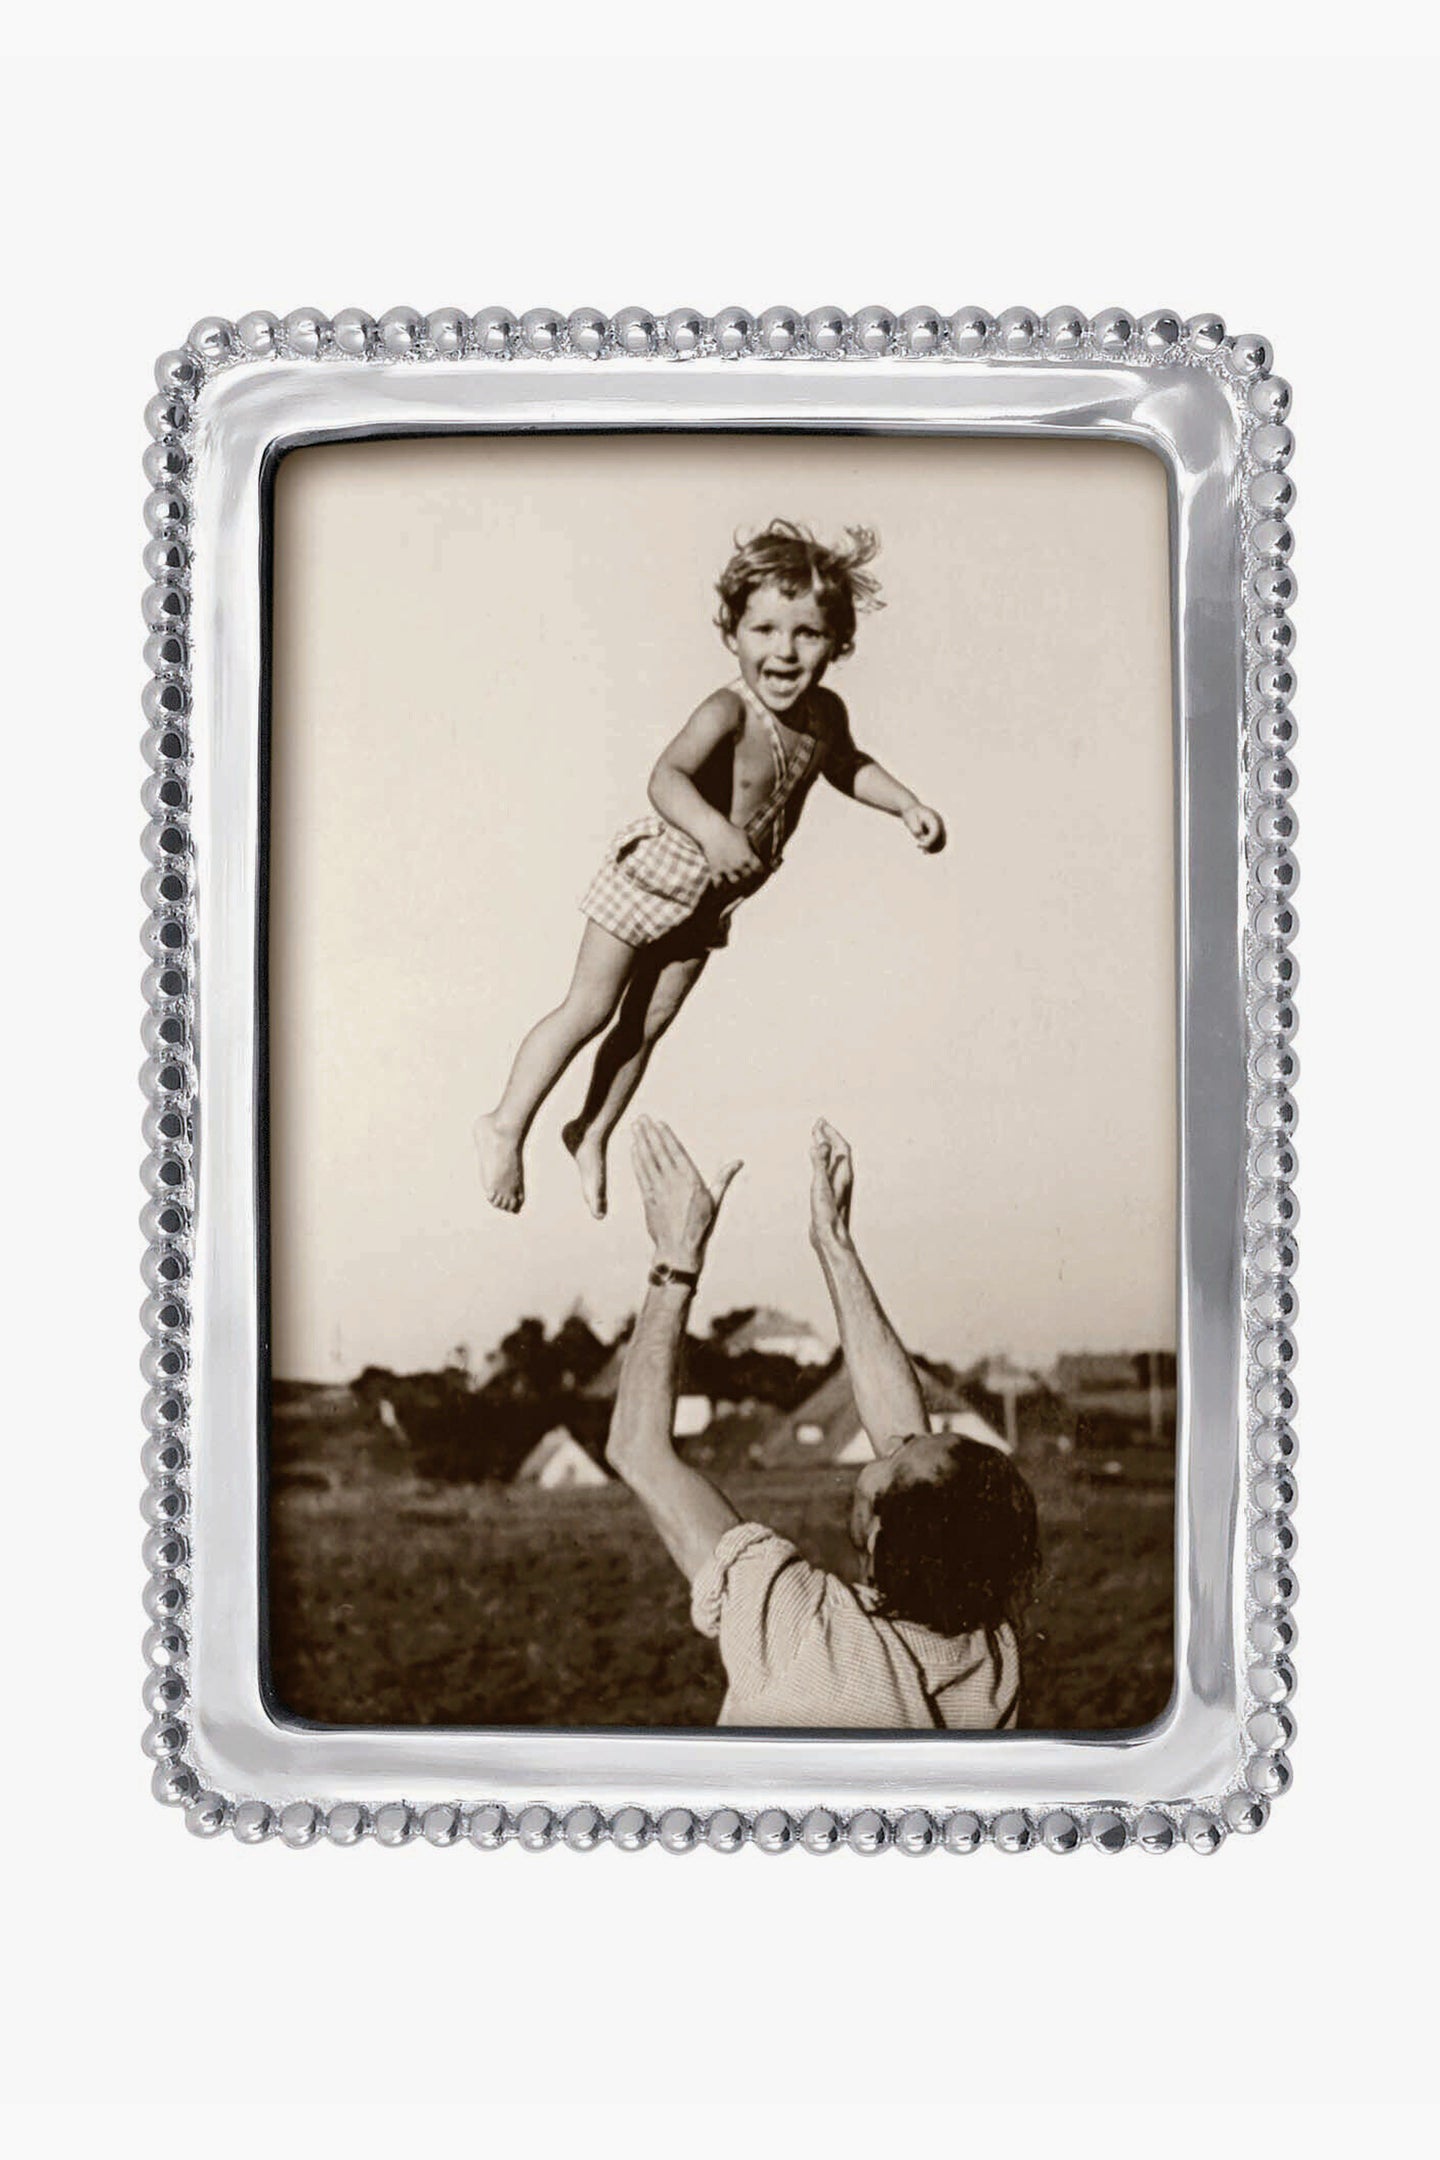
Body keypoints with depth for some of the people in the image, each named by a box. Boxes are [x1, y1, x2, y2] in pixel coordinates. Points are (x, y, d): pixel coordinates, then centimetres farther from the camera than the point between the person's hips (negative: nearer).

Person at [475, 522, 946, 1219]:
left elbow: (846, 765, 17)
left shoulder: (825, 712, -7)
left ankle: (594, 1132, 37)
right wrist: (712, 830, -63)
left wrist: (908, 804, 7)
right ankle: (506, 1126, 19)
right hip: (657, 874, -6)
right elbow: (667, 778, -46)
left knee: (649, 1022, 17)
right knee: (590, 1009, 3)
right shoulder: (728, 712, -30)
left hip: (713, 900, 7)